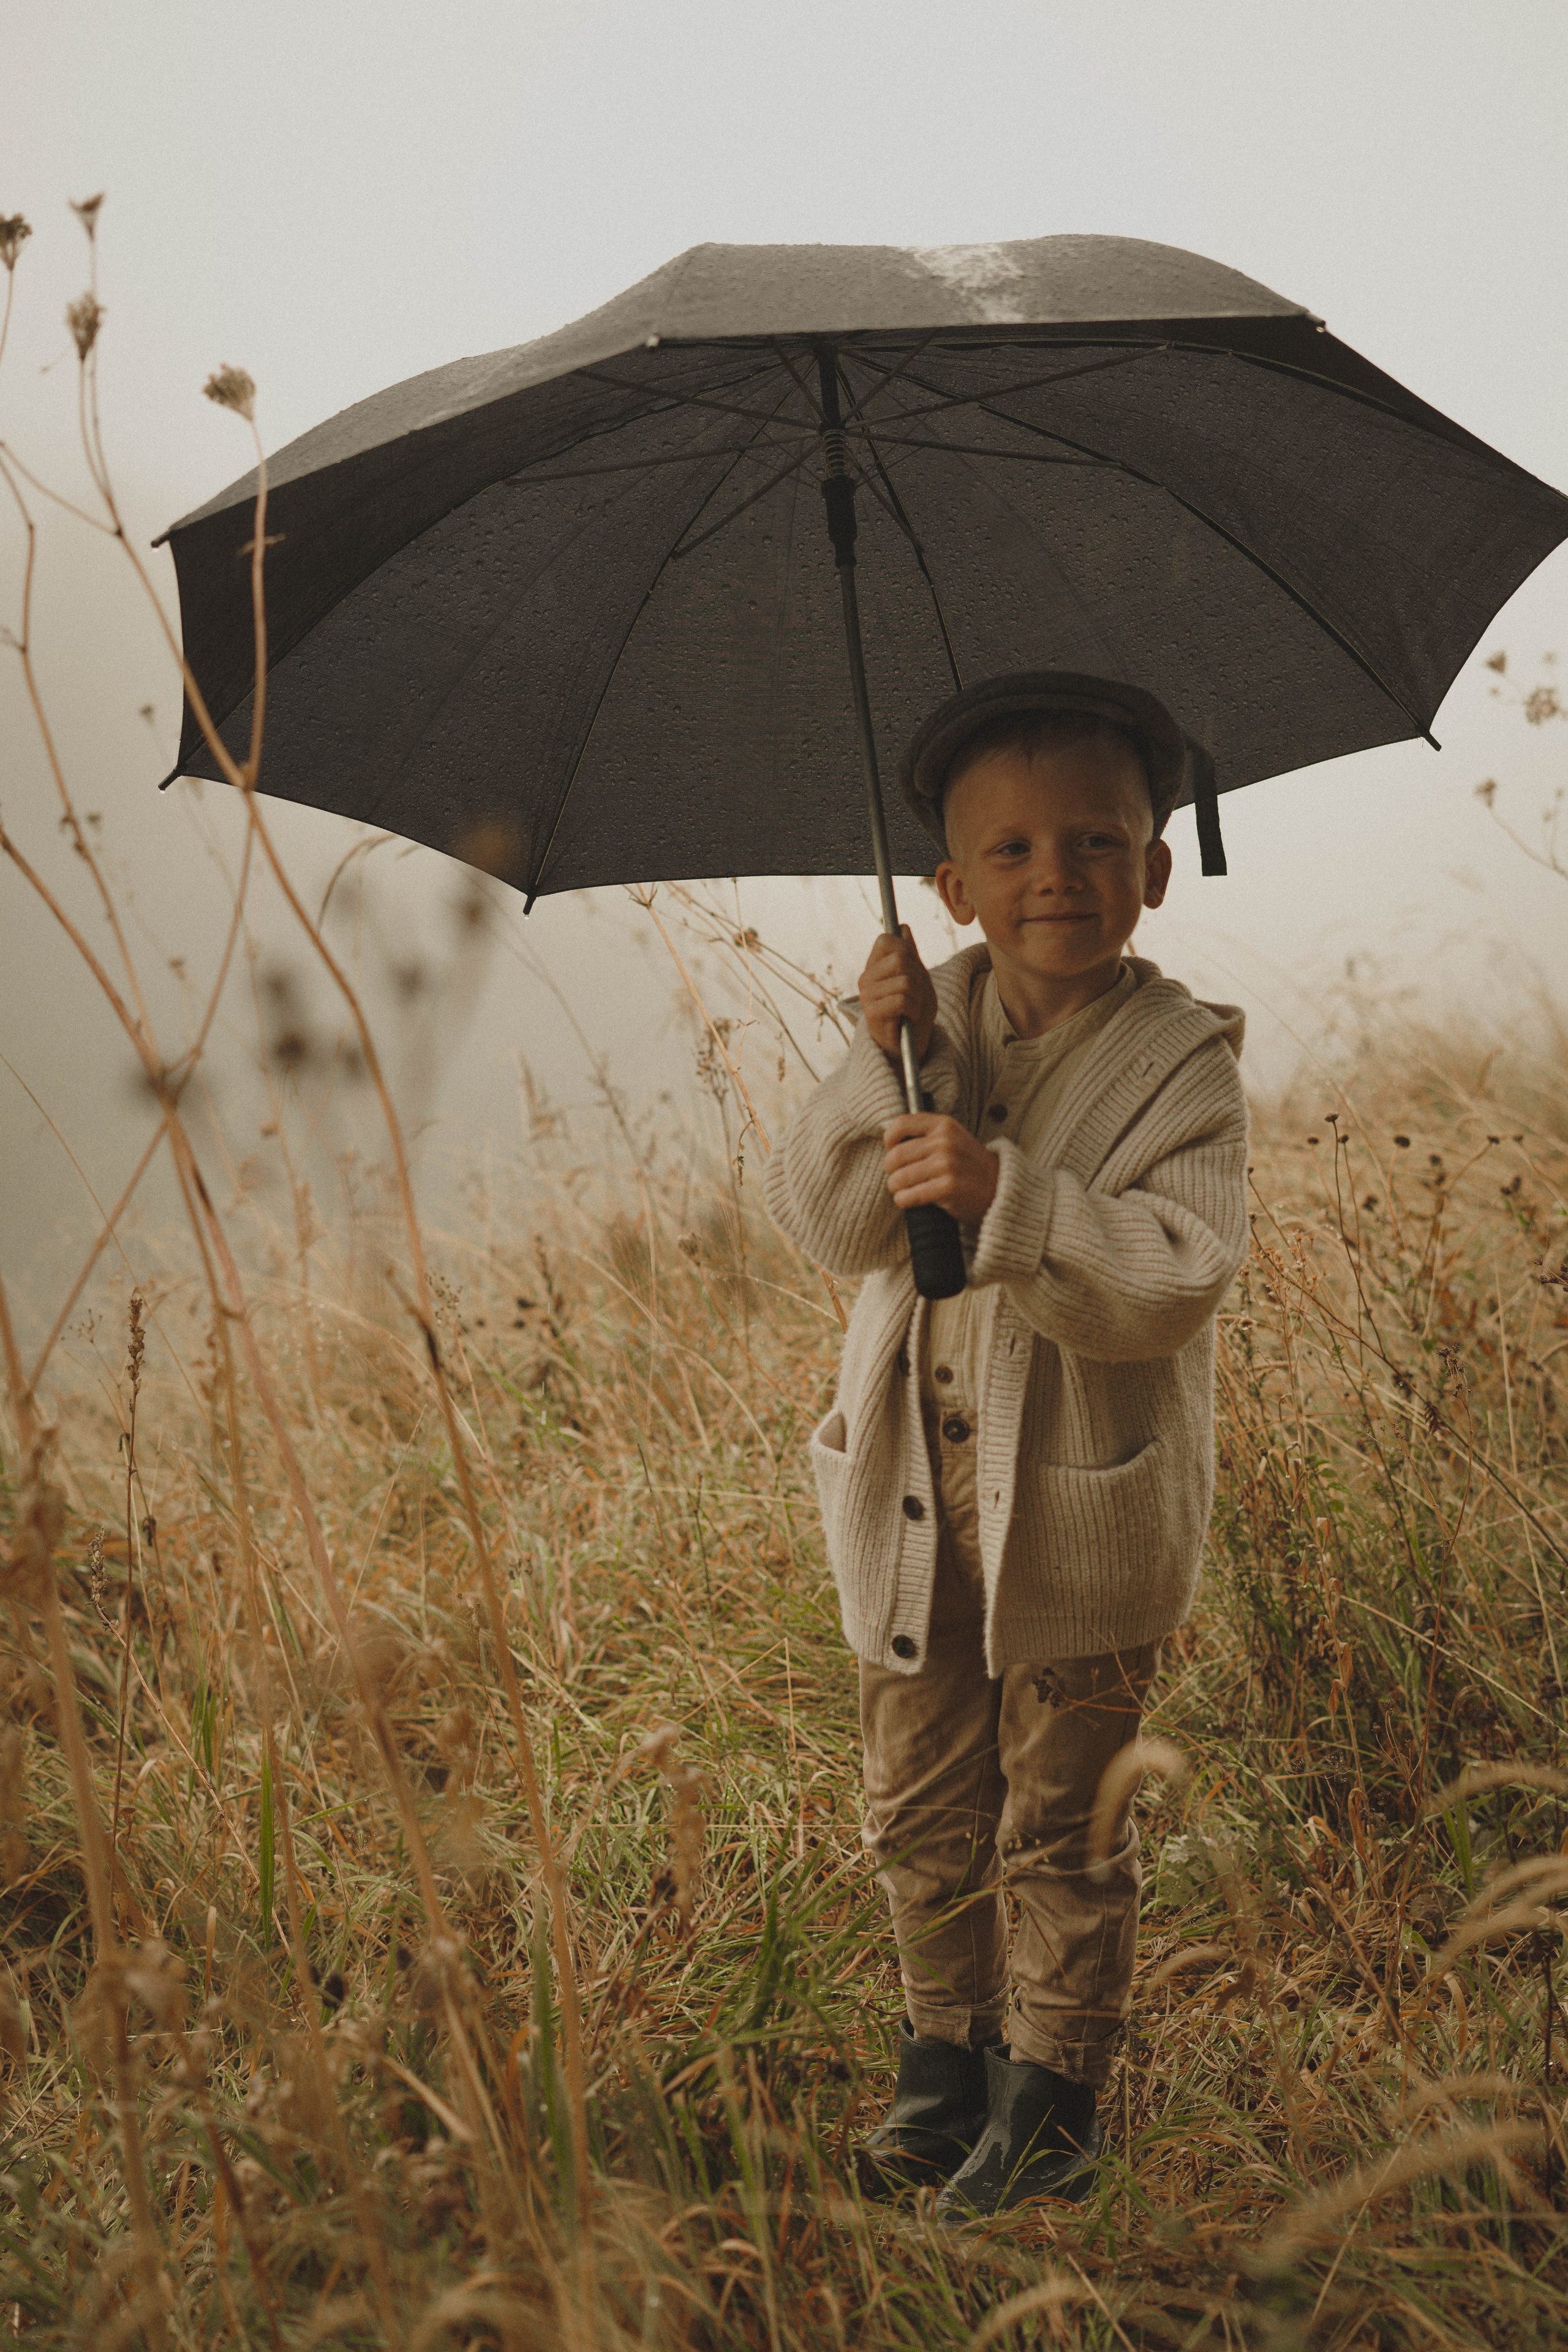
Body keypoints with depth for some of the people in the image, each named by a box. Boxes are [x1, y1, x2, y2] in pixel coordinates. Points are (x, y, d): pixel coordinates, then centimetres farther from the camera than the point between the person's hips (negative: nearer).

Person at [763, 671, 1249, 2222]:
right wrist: (881, 1068, -22)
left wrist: (1007, 1195, -34)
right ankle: (945, 2058, 34)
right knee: (919, 1808, 15)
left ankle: (1054, 2095, 25)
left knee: (1063, 1829, 8)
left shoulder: (1181, 1062, -10)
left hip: (1084, 1507, -4)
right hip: (914, 1492, 4)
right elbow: (824, 1223, -7)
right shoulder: (935, 1022, 2)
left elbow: (1177, 1278, -22)